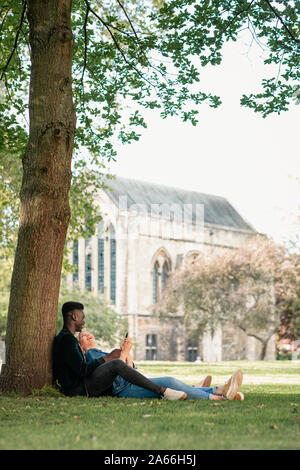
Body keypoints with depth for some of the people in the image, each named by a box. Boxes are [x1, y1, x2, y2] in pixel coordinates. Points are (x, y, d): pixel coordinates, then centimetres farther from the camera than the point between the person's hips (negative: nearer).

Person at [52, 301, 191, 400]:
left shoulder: (66, 338, 20)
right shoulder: (66, 339, -13)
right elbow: (82, 370, -22)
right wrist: (107, 358, -11)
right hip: (78, 389, -11)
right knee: (116, 364, -25)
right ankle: (162, 391, -27)